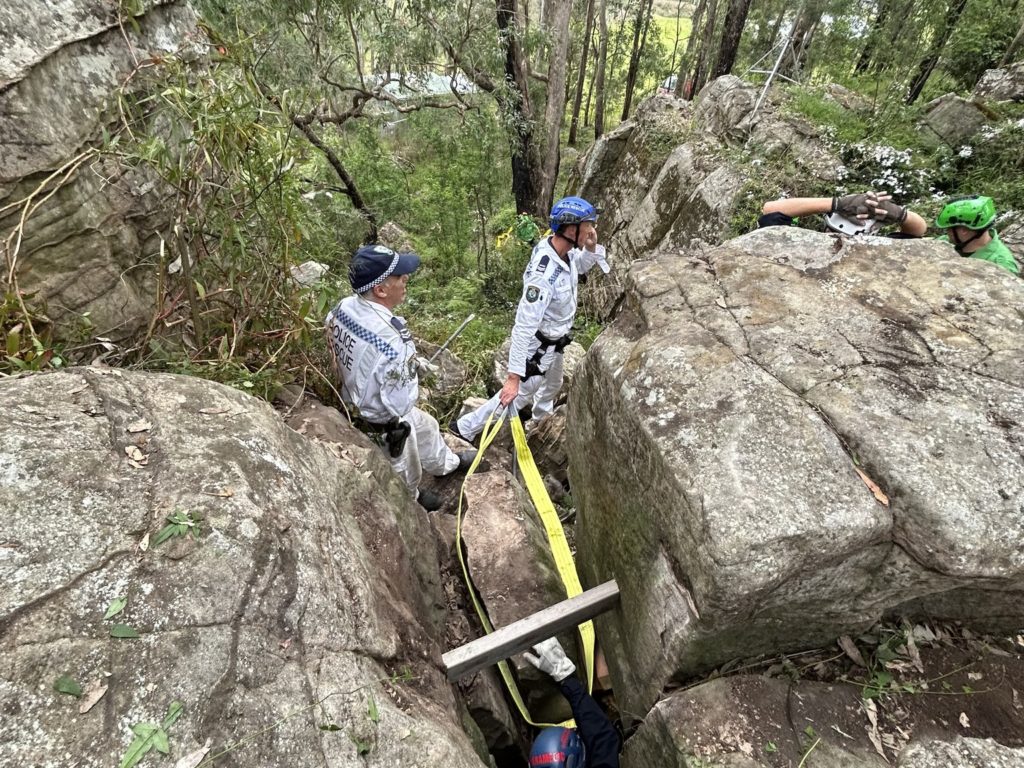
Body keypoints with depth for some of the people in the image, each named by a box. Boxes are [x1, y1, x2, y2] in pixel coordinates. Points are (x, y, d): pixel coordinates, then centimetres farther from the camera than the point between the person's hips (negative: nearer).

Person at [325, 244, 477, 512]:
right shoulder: (392, 342, -41)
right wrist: (412, 370, -12)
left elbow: (335, 347, 3)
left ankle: (446, 462, 60)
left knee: (426, 426, 32)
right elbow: (400, 403, -31)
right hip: (383, 422, -7)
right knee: (405, 470, 25)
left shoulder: (343, 307, -16)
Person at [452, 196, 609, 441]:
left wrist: (592, 247, -12)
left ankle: (540, 422, 62)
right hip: (538, 347, -9)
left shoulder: (563, 249, -13)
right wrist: (513, 376, -37)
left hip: (555, 342, 9)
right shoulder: (544, 274, -38)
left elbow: (583, 265, 12)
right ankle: (466, 427, 25)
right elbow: (524, 326, -38)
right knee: (519, 395, 9)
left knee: (553, 385, 32)